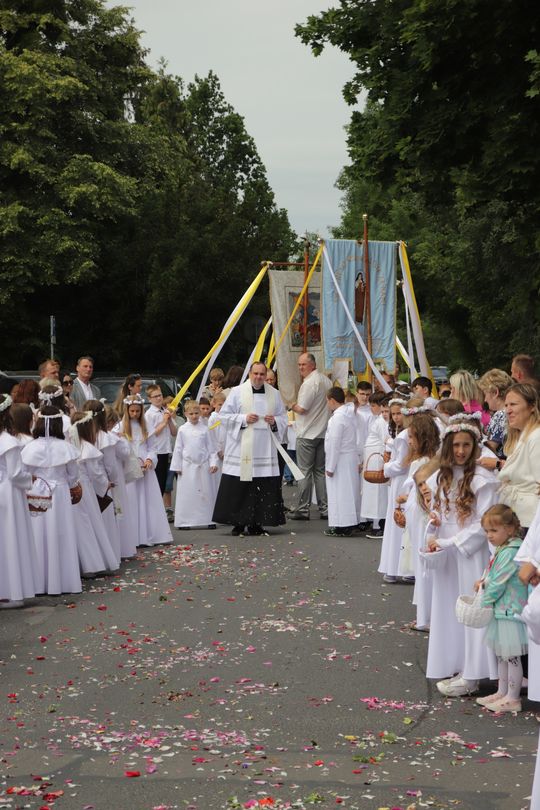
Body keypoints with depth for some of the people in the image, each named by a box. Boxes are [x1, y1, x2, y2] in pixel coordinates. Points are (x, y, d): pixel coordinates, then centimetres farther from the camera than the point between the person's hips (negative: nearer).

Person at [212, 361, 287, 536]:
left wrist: (275, 421, -4)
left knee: (265, 488, -1)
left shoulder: (274, 394, 11)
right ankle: (238, 523, 5)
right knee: (238, 488, -4)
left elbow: (283, 418, 18)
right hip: (241, 448, -3)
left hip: (265, 449, 3)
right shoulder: (237, 392, 1)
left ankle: (256, 523, 8)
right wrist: (244, 419, -11)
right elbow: (224, 415, 1)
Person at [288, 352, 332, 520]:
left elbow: (301, 409, -19)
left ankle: (303, 509, 0)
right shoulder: (326, 381, 11)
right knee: (321, 471, 12)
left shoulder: (309, 383, -16)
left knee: (304, 471, -2)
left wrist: (292, 406, 0)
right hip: (324, 432, 8)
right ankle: (324, 508, 12)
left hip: (307, 434, -8)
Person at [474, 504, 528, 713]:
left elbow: (499, 584, -20)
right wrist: (484, 580, 3)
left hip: (510, 611, -10)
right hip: (502, 610, 10)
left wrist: (484, 601, -9)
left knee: (512, 656, 0)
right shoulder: (503, 549, 10)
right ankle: (502, 692, 29)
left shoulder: (511, 552, -22)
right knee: (501, 655, 18)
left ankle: (513, 699, 9)